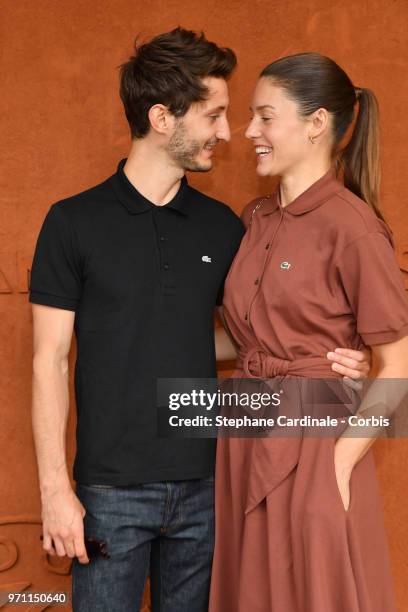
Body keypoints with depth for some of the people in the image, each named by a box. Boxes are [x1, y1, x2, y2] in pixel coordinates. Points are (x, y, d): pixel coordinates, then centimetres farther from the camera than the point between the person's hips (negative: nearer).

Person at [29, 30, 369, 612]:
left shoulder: (223, 226, 4)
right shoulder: (74, 222, -6)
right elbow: (50, 362, -6)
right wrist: (55, 489, -11)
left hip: (202, 485, 4)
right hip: (112, 491, -3)